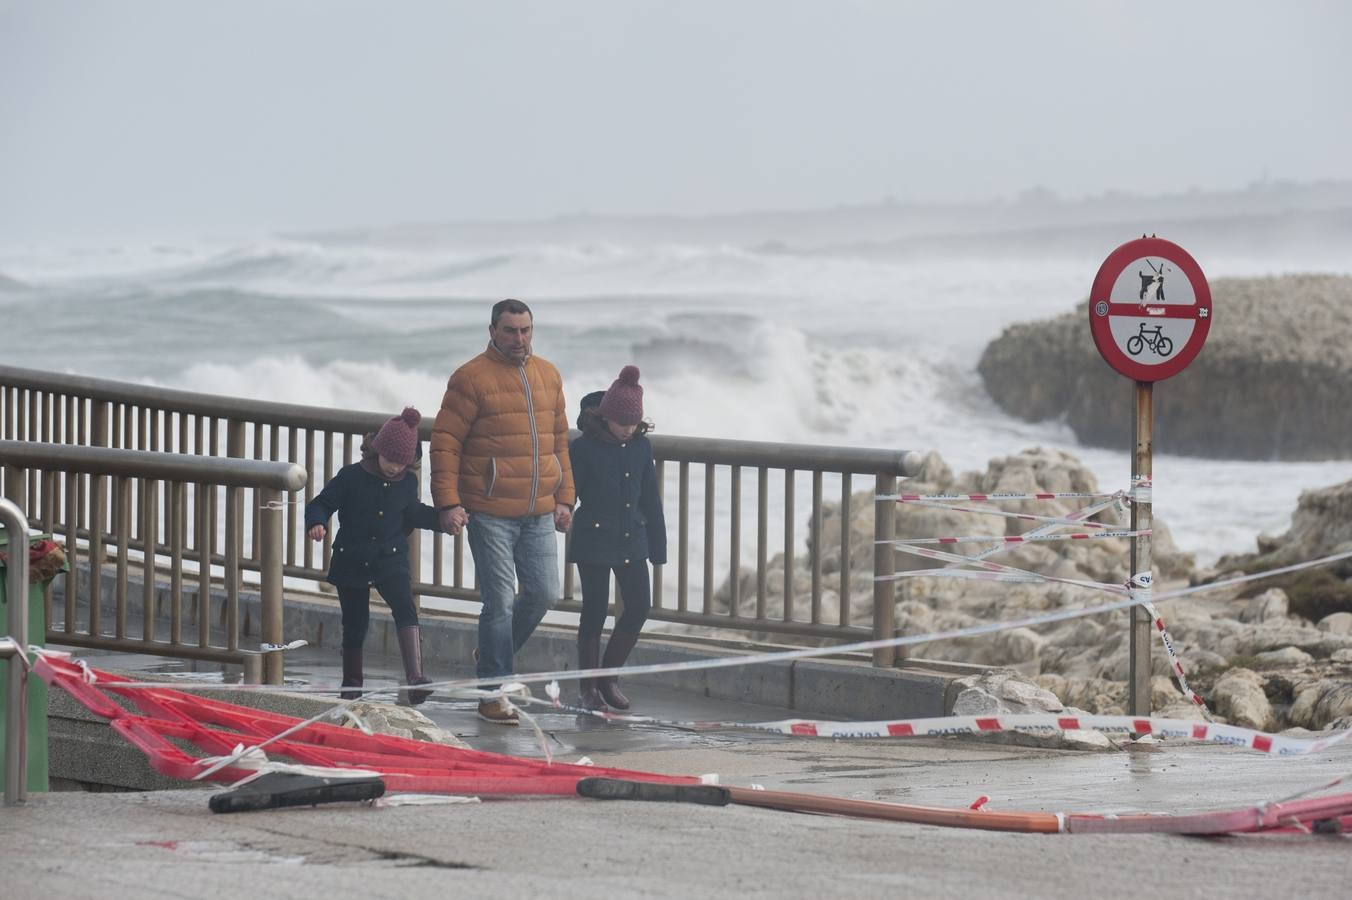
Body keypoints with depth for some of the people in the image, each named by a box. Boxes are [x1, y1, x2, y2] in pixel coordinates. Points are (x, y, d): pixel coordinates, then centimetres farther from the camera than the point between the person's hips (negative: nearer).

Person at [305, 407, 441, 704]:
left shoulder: (407, 483, 2)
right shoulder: (352, 477, -8)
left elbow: (414, 513, 19)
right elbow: (321, 504, -4)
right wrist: (316, 523, -25)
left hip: (391, 560, 1)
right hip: (351, 562, -1)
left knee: (405, 610, -21)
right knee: (354, 625, 7)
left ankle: (414, 676, -31)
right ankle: (351, 686, 23)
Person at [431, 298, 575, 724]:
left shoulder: (548, 376, 12)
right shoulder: (471, 378, -6)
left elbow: (558, 440, 19)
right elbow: (445, 442, -7)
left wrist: (564, 497, 12)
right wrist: (448, 502, -13)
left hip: (539, 513, 6)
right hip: (490, 513, -6)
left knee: (544, 593, 4)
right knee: (500, 600, -5)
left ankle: (492, 653, 29)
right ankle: (494, 695, 2)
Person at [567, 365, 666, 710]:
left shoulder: (641, 447, 5)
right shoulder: (584, 448, -9)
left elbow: (651, 500, 11)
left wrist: (658, 547, 11)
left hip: (631, 540, 5)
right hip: (593, 541, -4)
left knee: (639, 606, -2)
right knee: (595, 612, 0)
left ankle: (609, 677, 14)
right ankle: (589, 688, 10)